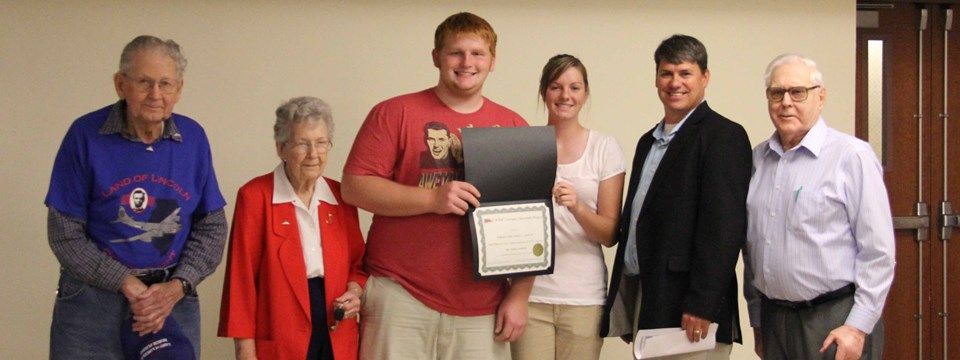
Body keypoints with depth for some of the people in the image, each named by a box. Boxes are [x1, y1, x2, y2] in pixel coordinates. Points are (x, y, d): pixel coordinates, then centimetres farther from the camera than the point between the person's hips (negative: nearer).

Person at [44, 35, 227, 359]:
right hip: (92, 304, -2)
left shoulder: (193, 138, 1)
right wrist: (128, 285, -14)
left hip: (173, 299, 2)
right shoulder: (86, 135, -8)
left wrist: (176, 287, -10)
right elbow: (65, 234, -7)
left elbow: (212, 227, 4)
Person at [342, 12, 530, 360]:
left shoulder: (513, 128, 8)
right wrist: (432, 199, -17)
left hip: (482, 308, 2)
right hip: (400, 296, -2)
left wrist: (519, 295, 3)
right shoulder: (395, 113, 0)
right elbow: (355, 186, -7)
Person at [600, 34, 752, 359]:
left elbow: (725, 226, -16)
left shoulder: (723, 136, -8)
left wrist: (702, 305, -21)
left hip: (689, 309, -7)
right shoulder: (650, 141, 17)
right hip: (642, 301, 8)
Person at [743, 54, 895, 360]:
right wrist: (757, 319, 14)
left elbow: (878, 252, -10)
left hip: (836, 323, -5)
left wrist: (858, 327, -12)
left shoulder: (852, 156, -8)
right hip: (773, 320, 5)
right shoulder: (757, 159, 8)